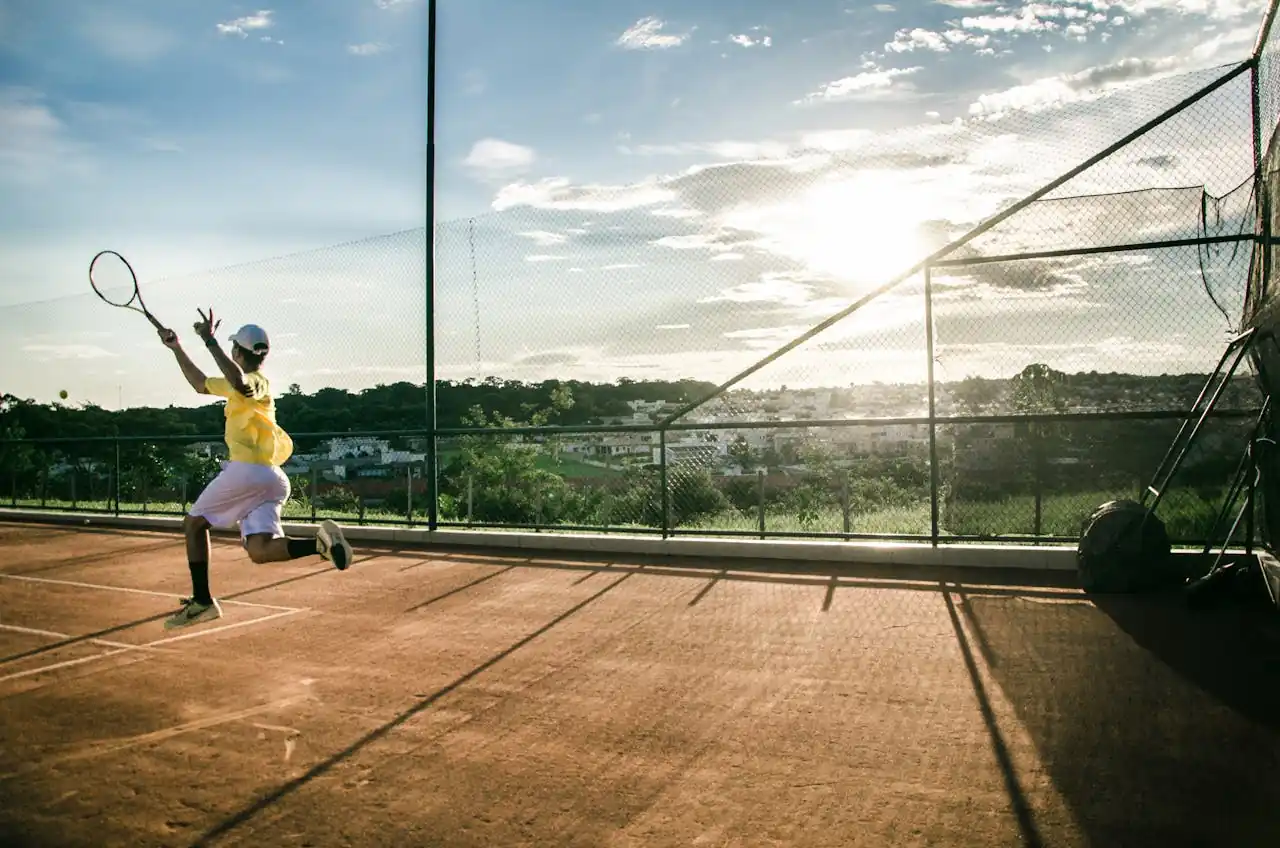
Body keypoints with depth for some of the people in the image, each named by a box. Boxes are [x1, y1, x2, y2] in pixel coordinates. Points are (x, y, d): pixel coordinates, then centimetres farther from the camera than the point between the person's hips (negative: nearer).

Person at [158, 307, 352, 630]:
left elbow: (240, 383, -32)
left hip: (246, 470, -8)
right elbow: (200, 383, 38)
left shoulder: (256, 381, -4)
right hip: (272, 479, 8)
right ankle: (320, 542, -27)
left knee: (193, 524, 12)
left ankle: (201, 602, 13)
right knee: (259, 551, -6)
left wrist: (210, 341, -26)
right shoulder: (246, 384, 25)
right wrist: (176, 347, 41)